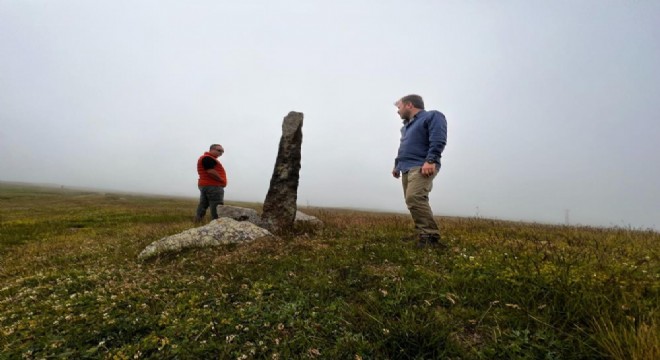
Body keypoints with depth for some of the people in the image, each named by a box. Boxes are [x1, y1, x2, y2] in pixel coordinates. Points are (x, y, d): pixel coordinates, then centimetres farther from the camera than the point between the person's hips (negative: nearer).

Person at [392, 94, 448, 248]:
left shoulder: (432, 116, 3)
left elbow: (438, 140, -12)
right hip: (407, 169, 9)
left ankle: (431, 236, -22)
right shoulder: (407, 125, 29)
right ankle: (424, 236, 7)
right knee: (413, 201, 2)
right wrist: (397, 165, 28)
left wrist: (430, 161, -24)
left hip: (422, 167, -9)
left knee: (414, 198, -25)